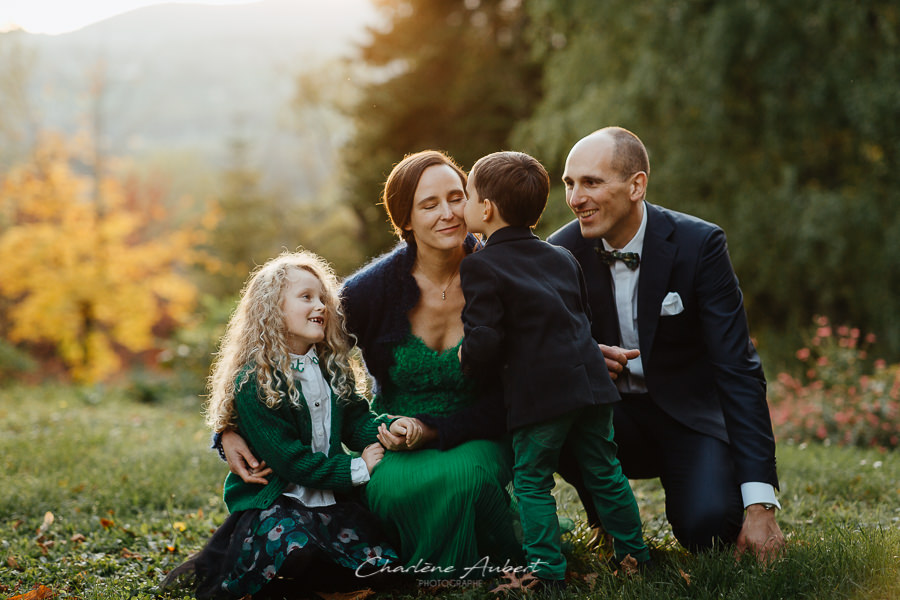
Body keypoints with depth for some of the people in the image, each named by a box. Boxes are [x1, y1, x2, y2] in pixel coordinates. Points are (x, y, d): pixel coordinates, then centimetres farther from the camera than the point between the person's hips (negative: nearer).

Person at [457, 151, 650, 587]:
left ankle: (547, 571, 5)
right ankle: (634, 554, 25)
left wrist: (466, 359, 7)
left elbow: (484, 343, -13)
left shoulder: (479, 266, -5)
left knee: (532, 482, 6)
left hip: (539, 392, -6)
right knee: (604, 474, 17)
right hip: (592, 383, 6)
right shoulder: (563, 258, 16)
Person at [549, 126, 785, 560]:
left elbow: (737, 369, -19)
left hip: (691, 414, -2)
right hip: (612, 416, 3)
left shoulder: (698, 243, -16)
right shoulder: (562, 251, -7)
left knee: (708, 526, -29)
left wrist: (760, 504, -27)